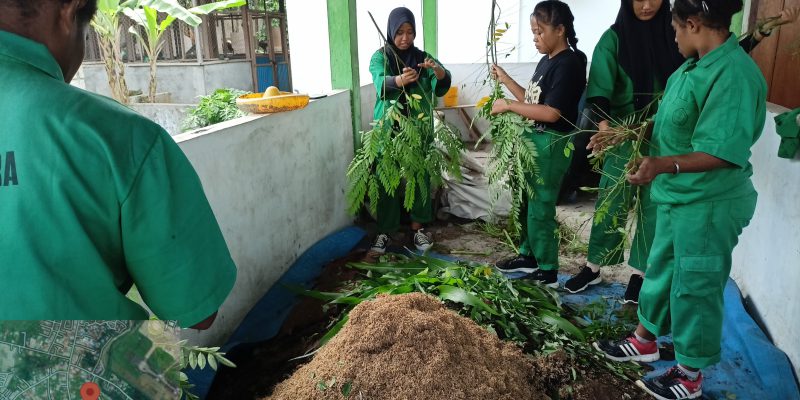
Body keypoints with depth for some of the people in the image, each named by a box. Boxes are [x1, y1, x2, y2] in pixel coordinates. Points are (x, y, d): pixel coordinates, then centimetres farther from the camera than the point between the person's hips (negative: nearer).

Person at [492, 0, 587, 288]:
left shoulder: (569, 63, -15)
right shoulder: (546, 61, 12)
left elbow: (551, 113, -23)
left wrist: (509, 106, -18)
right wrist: (505, 80, 12)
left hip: (551, 144, -9)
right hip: (534, 140, 9)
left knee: (541, 209, -3)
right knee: (527, 203, 17)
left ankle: (548, 273, 10)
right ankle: (528, 256, 33)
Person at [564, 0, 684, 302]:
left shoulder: (673, 34, 1)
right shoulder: (614, 38, -5)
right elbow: (600, 88, -13)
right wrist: (604, 125, -28)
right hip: (624, 133, -2)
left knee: (653, 206, 7)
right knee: (610, 202, 5)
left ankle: (639, 273, 20)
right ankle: (593, 266, 20)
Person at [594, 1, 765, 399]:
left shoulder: (733, 74, -24)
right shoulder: (695, 67, 5)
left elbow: (723, 153, -29)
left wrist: (661, 165, -41)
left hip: (709, 204, -9)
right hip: (678, 195, 9)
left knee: (694, 286, 4)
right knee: (661, 270, 21)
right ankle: (645, 341, 40)